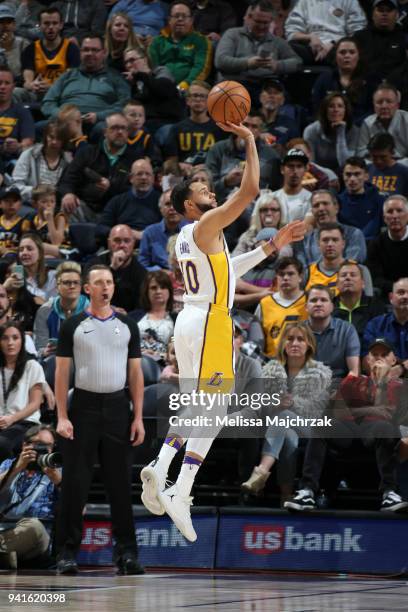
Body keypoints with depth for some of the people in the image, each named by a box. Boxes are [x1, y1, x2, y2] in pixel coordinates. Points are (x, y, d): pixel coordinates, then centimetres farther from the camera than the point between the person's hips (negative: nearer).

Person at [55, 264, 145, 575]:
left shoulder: (127, 325, 8)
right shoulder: (73, 326, 1)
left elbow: (135, 373, 8)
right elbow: (62, 372, 0)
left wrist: (138, 417, 1)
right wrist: (62, 417, -8)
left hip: (118, 408, 2)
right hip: (84, 406, -2)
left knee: (120, 483, 3)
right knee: (75, 482, -2)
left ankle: (126, 552, 7)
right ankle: (68, 552, 3)